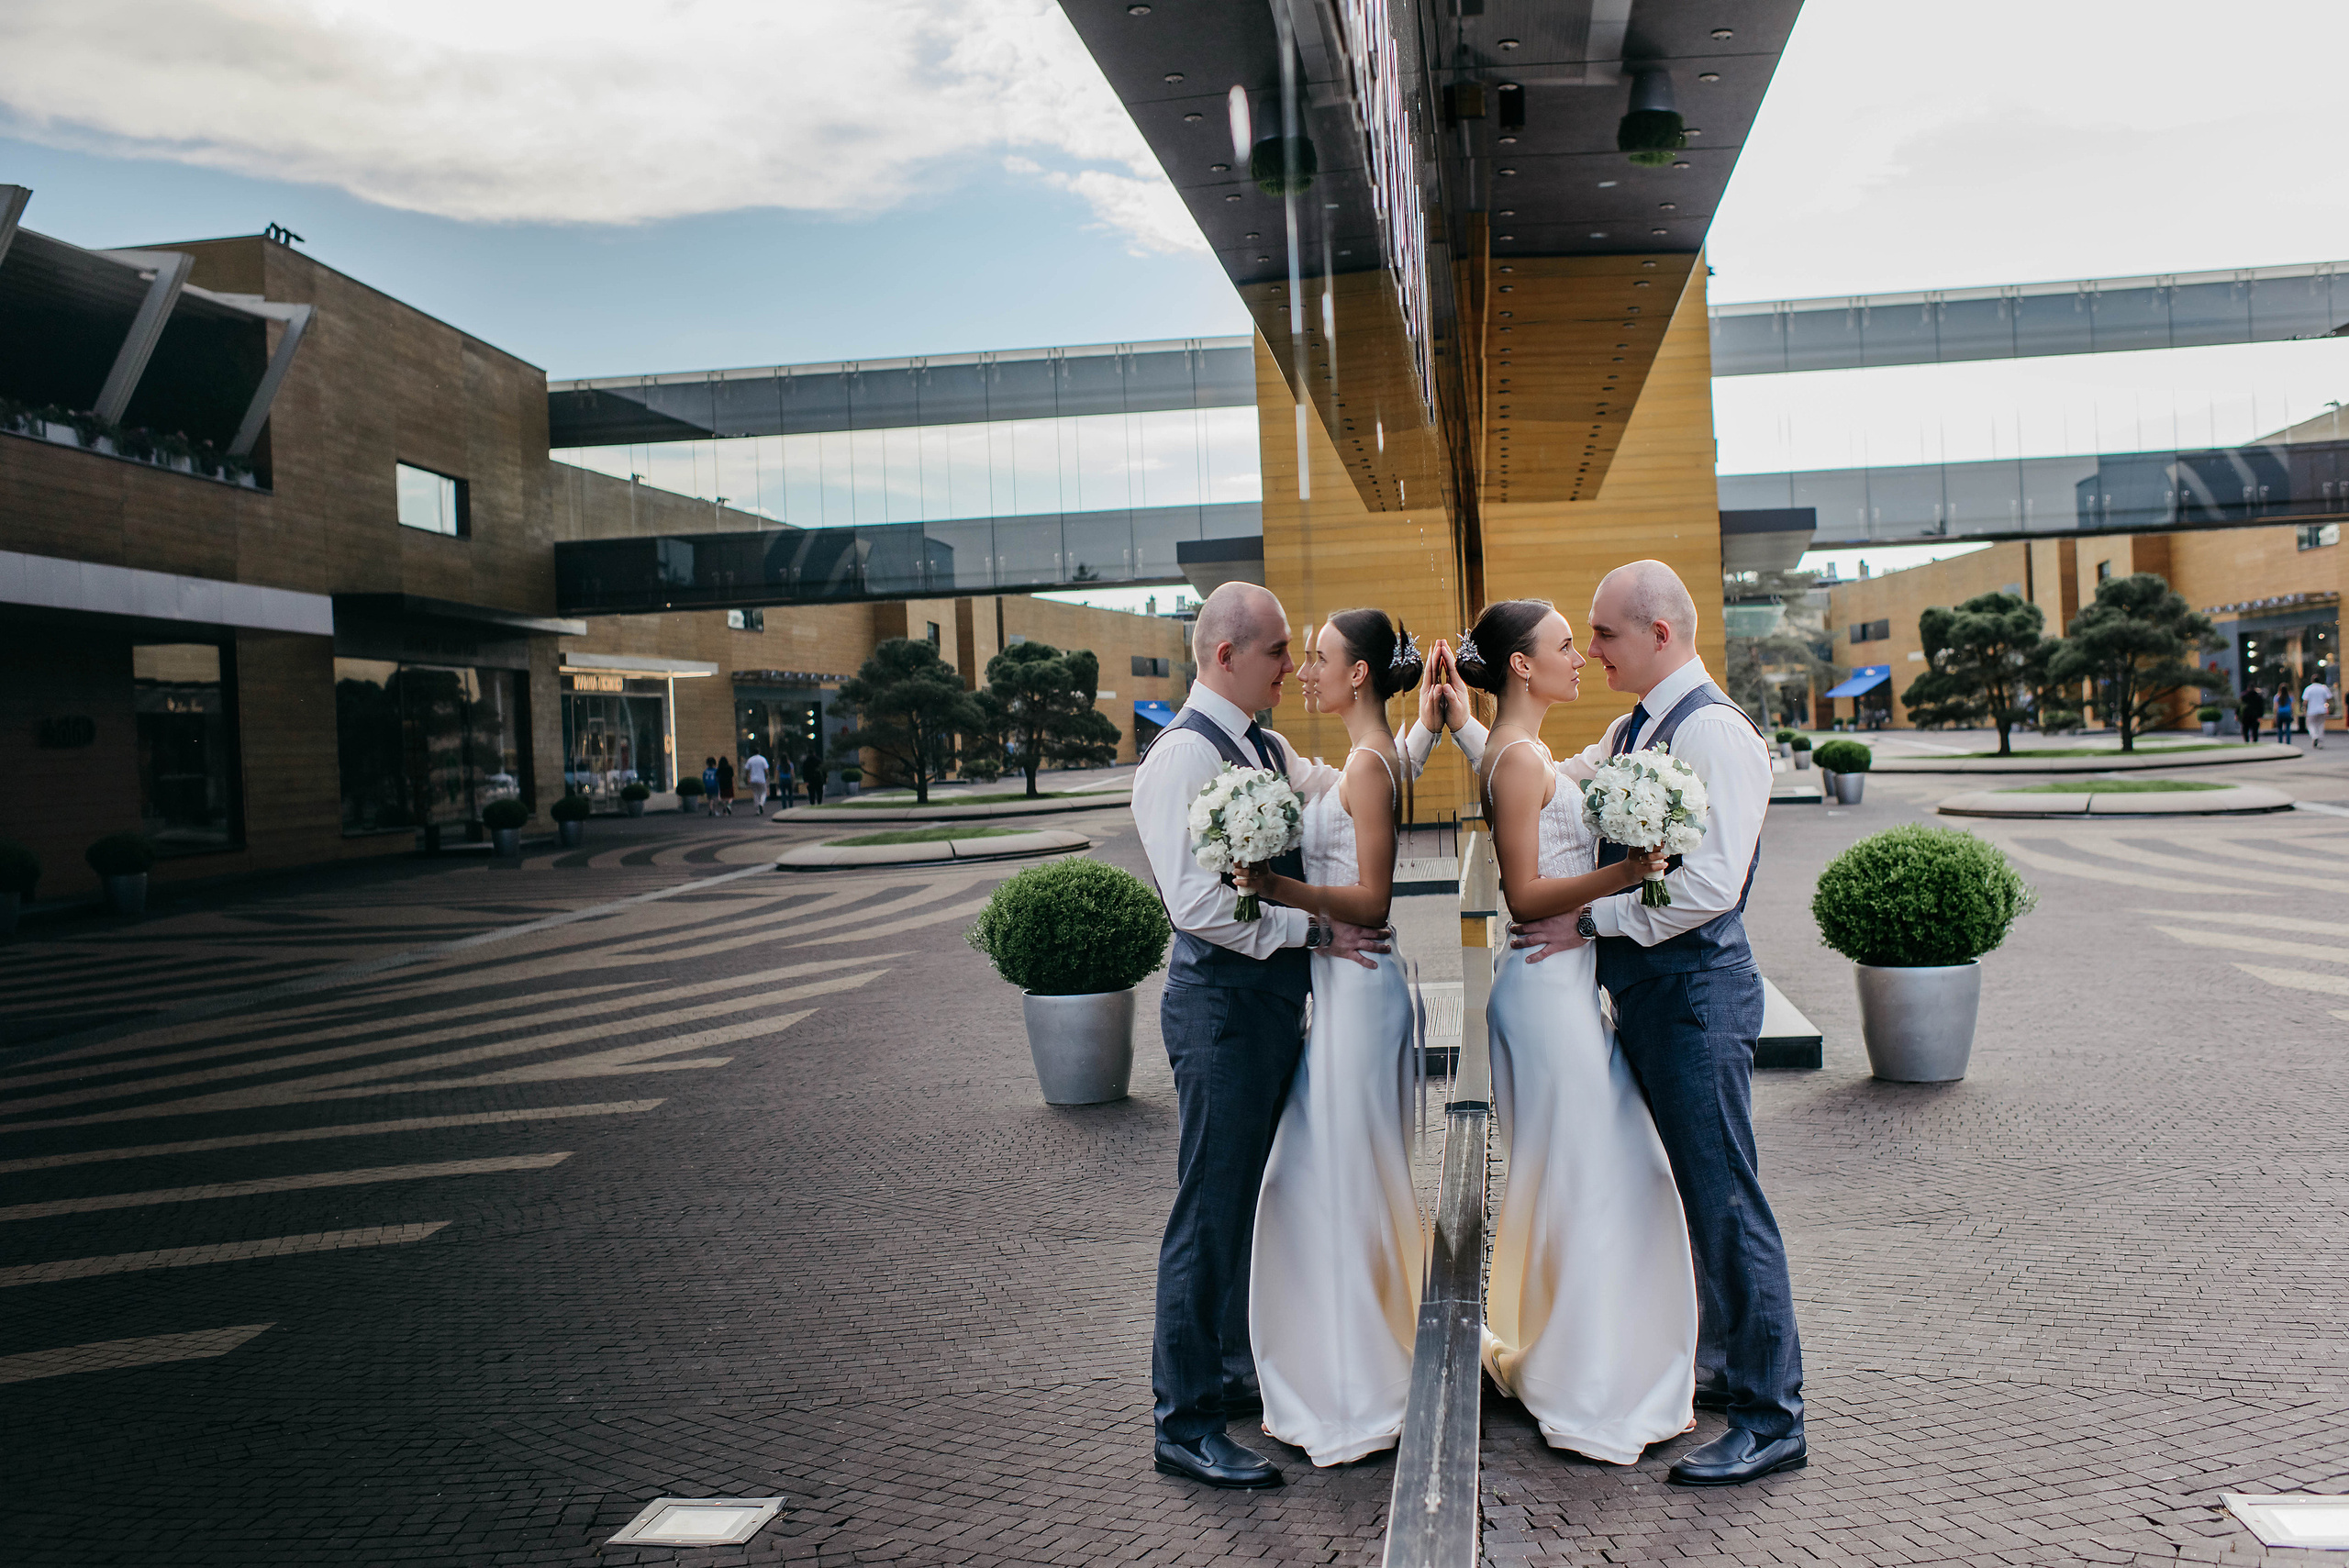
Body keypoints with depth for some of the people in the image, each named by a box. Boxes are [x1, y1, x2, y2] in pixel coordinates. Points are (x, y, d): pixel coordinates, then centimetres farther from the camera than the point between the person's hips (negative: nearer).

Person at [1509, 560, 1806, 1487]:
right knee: (1692, 1190, 19)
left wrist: (1590, 920, -18)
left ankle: (1771, 1420, 9)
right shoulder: (1631, 733, 13)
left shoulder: (1714, 732, -15)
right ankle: (1723, 1369, 35)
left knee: (1722, 1198, -3)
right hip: (1642, 988, 9)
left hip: (1695, 991, -9)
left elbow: (1710, 883, -23)